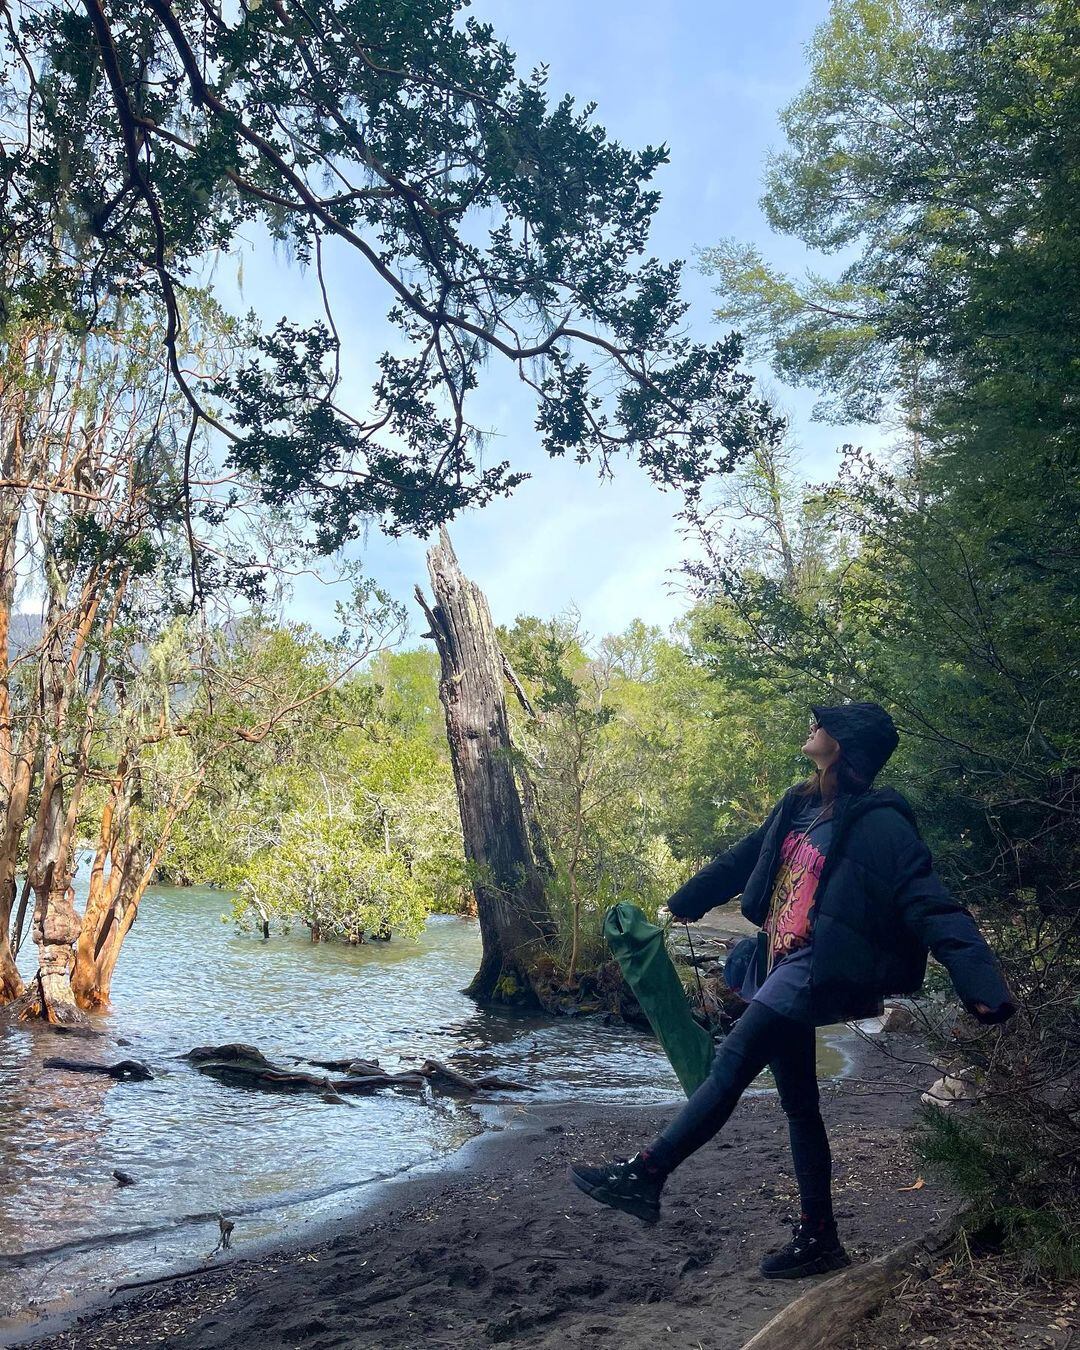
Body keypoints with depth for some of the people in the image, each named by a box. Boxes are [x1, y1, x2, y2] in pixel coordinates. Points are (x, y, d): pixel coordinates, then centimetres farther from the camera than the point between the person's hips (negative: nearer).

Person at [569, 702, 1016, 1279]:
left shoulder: (877, 822, -10)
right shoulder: (798, 806, 12)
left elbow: (931, 906, -15)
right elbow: (741, 861, 25)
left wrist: (983, 987, -25)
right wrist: (680, 905, 35)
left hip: (818, 968, -8)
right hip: (780, 967, 9)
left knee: (731, 1065, -15)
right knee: (798, 1102, 12)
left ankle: (644, 1175, -7)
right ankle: (818, 1239, 22)